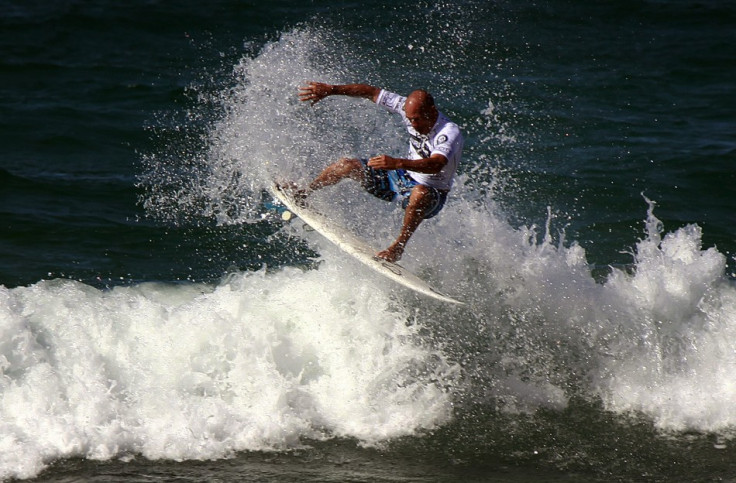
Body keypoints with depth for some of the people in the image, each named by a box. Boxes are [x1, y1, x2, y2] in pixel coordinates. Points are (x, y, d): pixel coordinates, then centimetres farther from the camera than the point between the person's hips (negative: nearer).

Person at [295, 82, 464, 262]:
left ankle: (398, 246, -34)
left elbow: (436, 165, -50)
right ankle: (303, 194, 21)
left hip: (433, 193, -7)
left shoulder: (450, 133, -31)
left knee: (420, 194, -44)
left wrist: (397, 163, -62)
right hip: (404, 176, 7)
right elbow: (372, 92, -4)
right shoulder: (411, 108, -12)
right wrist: (330, 90, -7)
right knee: (347, 165, 0)